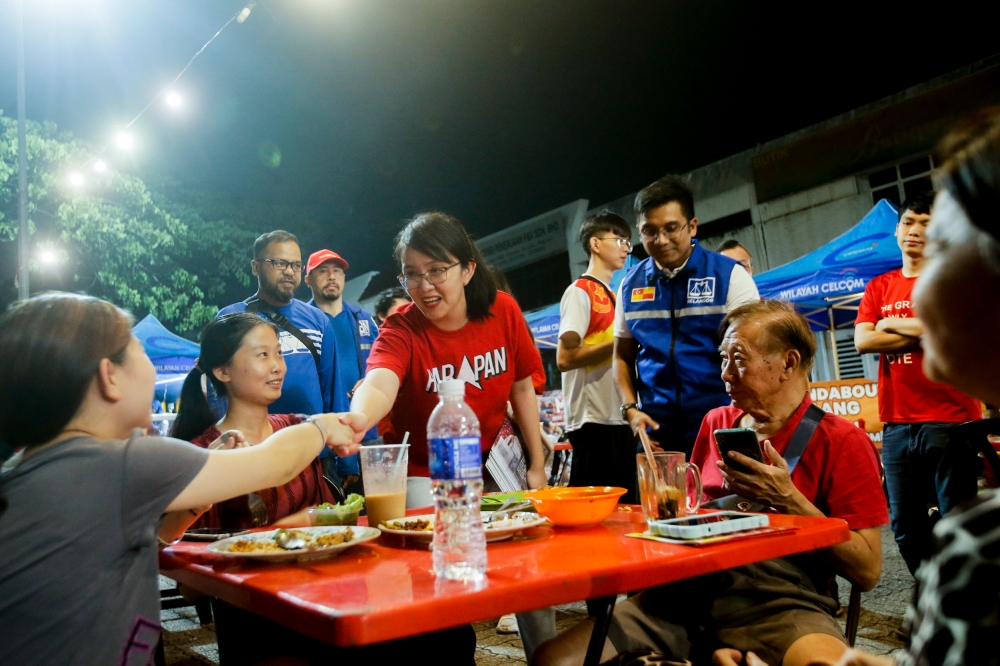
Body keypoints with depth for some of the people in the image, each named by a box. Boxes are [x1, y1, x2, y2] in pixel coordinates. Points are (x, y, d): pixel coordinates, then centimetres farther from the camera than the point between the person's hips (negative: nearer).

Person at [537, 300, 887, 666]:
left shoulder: (843, 441, 2)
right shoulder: (715, 422, 17)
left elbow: (867, 571, -3)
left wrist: (789, 501, -11)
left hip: (781, 603, -3)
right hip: (689, 594, 4)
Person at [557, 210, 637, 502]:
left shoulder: (612, 296, 18)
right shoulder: (580, 292, -7)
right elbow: (565, 358, -18)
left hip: (619, 419, 9)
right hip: (594, 421, -9)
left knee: (625, 506, 13)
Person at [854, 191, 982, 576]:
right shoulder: (879, 288, 13)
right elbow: (863, 341, -1)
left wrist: (893, 324, -4)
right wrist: (927, 334, -7)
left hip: (951, 420, -4)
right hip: (897, 424, 4)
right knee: (905, 525, 10)